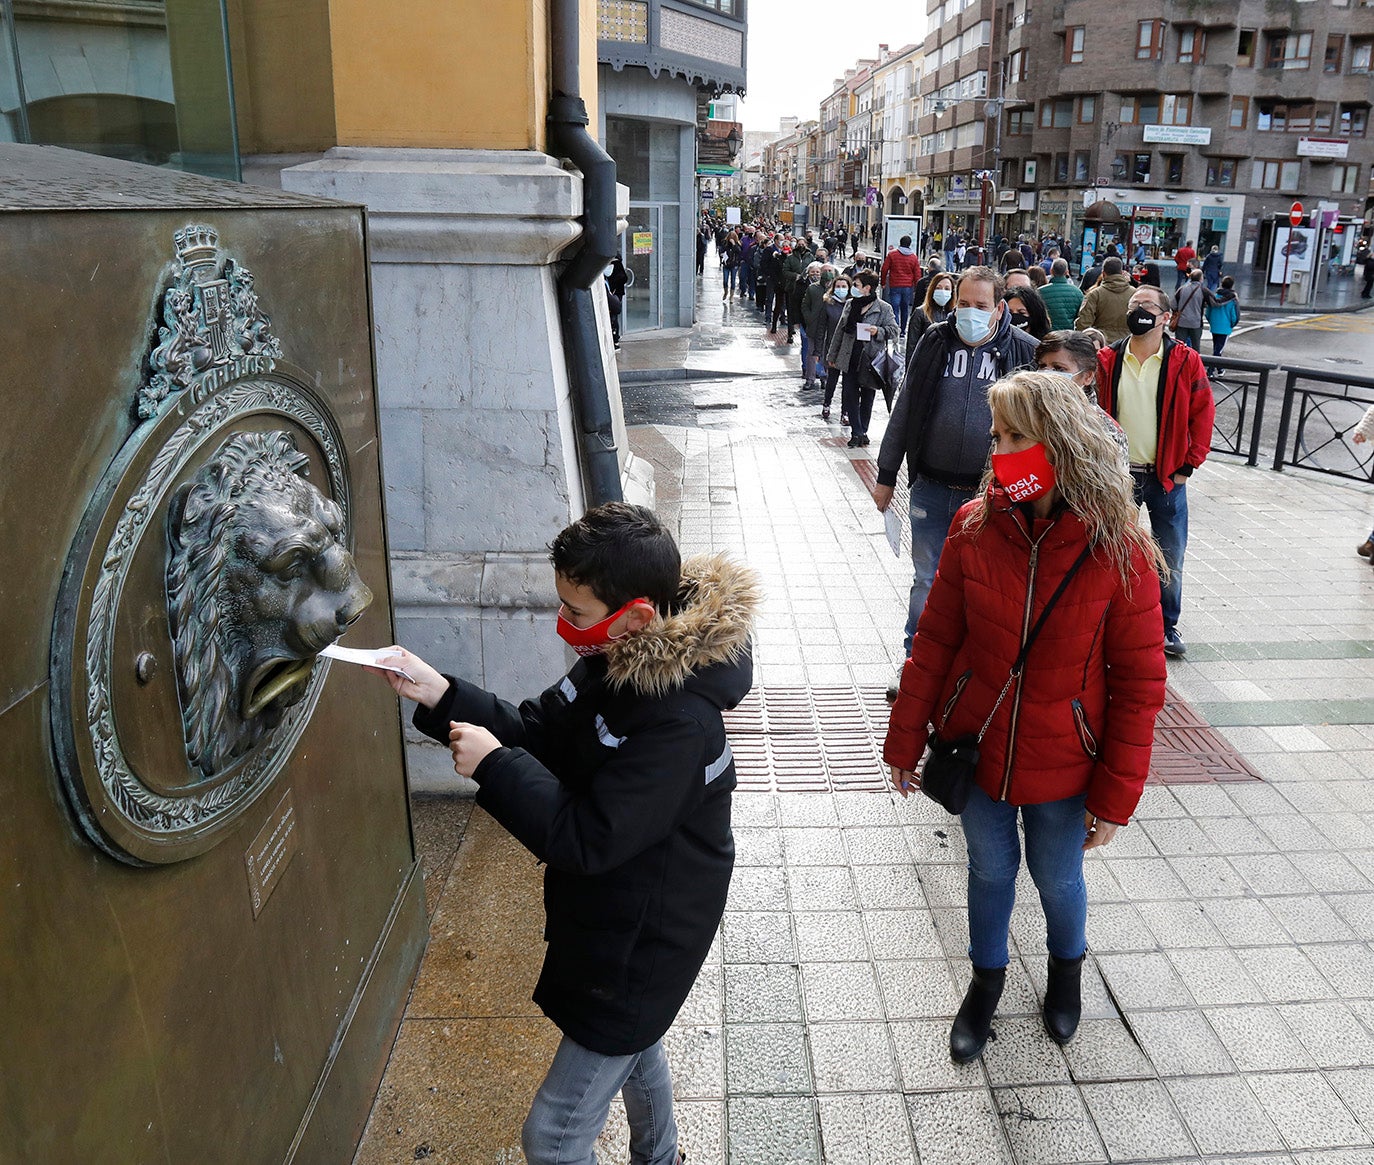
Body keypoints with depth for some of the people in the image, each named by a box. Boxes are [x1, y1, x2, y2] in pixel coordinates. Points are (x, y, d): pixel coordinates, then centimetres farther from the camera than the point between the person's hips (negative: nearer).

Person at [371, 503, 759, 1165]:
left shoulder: (679, 721, -35)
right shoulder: (615, 661, -8)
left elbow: (587, 840, -32)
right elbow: (539, 733, -1)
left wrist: (493, 764, -25)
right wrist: (438, 694, -12)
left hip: (642, 949, -9)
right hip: (612, 918, 9)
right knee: (632, 1044, 34)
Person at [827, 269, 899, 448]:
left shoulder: (884, 309, -6)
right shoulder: (850, 304, 8)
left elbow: (895, 331, -4)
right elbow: (840, 330, 15)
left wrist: (878, 331, -23)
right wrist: (832, 355, 17)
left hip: (870, 360, -4)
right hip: (849, 359, 4)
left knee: (867, 397, 9)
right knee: (849, 396, -1)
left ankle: (862, 432, 22)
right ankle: (857, 432, 5)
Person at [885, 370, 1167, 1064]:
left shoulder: (1119, 551, -19)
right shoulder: (975, 526, -13)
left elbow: (1139, 683, -12)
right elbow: (935, 639, -5)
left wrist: (1116, 796, -8)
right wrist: (905, 743, 0)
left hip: (1061, 762, -1)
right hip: (978, 746, 2)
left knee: (1057, 879, 18)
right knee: (990, 868, 20)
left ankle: (1067, 966, 53)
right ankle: (987, 979, 47)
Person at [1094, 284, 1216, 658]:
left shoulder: (1185, 362, -4)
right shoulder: (1107, 360, -1)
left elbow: (1203, 414, 0)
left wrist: (1188, 466, -4)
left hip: (1167, 477, -1)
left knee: (1170, 559, 8)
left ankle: (1167, 626, 25)